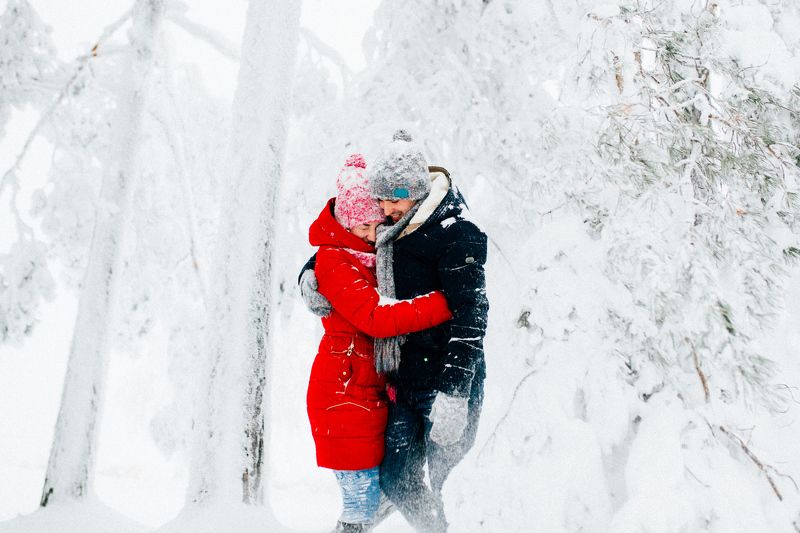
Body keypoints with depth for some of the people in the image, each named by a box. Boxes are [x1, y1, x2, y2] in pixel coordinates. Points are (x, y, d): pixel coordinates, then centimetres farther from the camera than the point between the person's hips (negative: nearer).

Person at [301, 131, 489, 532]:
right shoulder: (387, 230, 9)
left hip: (449, 381, -7)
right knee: (396, 481, 12)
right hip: (405, 382, 7)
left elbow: (470, 312, -19)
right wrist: (309, 279, 0)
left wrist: (454, 393, -25)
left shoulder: (451, 232, -13)